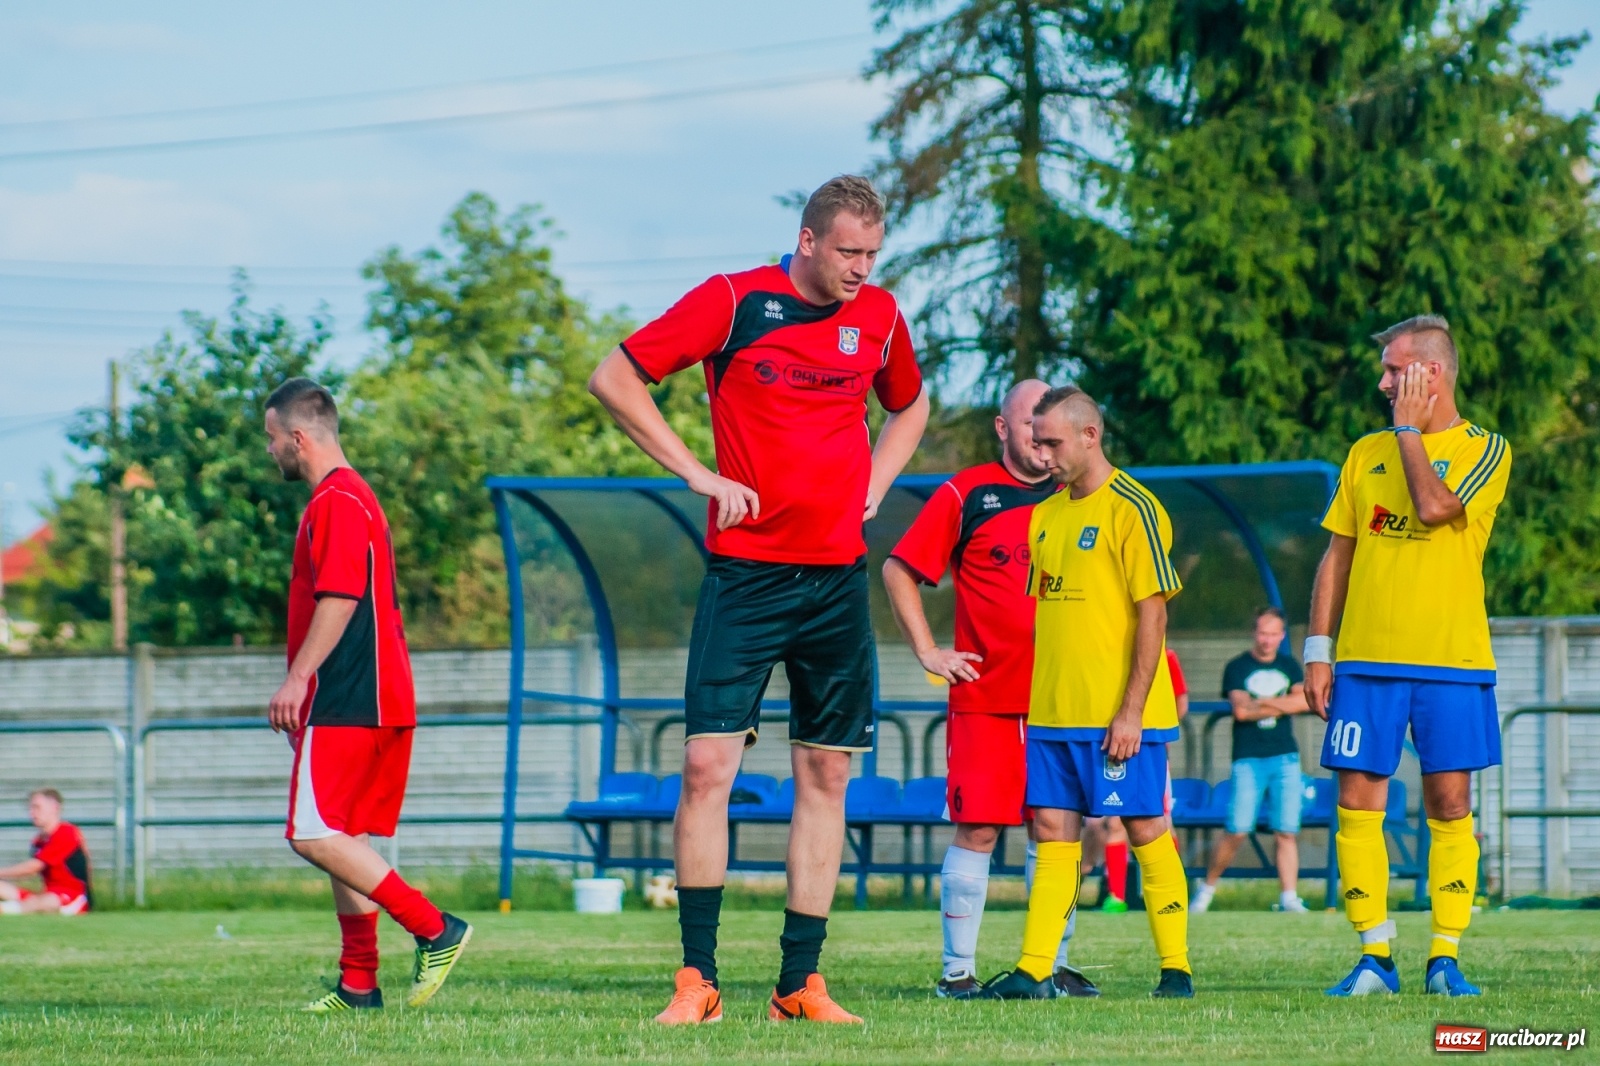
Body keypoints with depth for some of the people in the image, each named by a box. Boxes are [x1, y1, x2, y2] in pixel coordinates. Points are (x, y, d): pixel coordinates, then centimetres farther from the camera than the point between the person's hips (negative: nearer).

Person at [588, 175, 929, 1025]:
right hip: (744, 570, -4)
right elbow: (614, 379, -4)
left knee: (826, 774, 3)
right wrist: (698, 473, -8)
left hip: (838, 576, 4)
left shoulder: (878, 316, 8)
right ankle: (697, 979, -5)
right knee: (708, 761, -11)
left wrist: (871, 488, 11)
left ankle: (800, 984, 8)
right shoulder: (734, 301, -5)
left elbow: (908, 406, 28)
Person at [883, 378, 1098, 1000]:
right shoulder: (966, 494, -1)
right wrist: (927, 651, -2)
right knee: (977, 830, -5)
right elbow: (898, 569, 3)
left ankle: (1055, 966, 13)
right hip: (983, 696, -4)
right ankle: (958, 969, 0)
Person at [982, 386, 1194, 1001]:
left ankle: (1176, 968, 5)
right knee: (1054, 833, 3)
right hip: (1052, 712, 7)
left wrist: (1132, 709, -17)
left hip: (1117, 715, -7)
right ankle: (1034, 972, 1)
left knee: (1146, 830, -1)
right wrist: (1034, 701, 13)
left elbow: (1152, 615, -12)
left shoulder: (1132, 510, -8)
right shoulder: (1046, 514, 13)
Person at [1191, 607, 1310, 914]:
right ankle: (1207, 887, 7)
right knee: (1238, 830, -9)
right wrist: (1282, 706, -4)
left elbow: (1305, 701, -2)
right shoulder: (1237, 667, 4)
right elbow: (1241, 710, -10)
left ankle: (1289, 897, -4)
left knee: (1287, 831, -4)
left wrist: (1263, 703, -8)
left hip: (1286, 758, 3)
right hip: (1248, 760, -3)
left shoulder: (1289, 666, 14)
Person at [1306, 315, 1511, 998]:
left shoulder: (1484, 449, 1)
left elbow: (1433, 507, -18)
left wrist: (1410, 429, -6)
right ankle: (1375, 958, 2)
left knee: (1449, 807, -1)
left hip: (1452, 660, -3)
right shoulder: (1366, 453, 13)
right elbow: (1337, 556, 14)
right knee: (1358, 806, -3)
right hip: (1366, 660, 3)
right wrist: (1317, 651, 6)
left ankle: (1445, 957, 5)